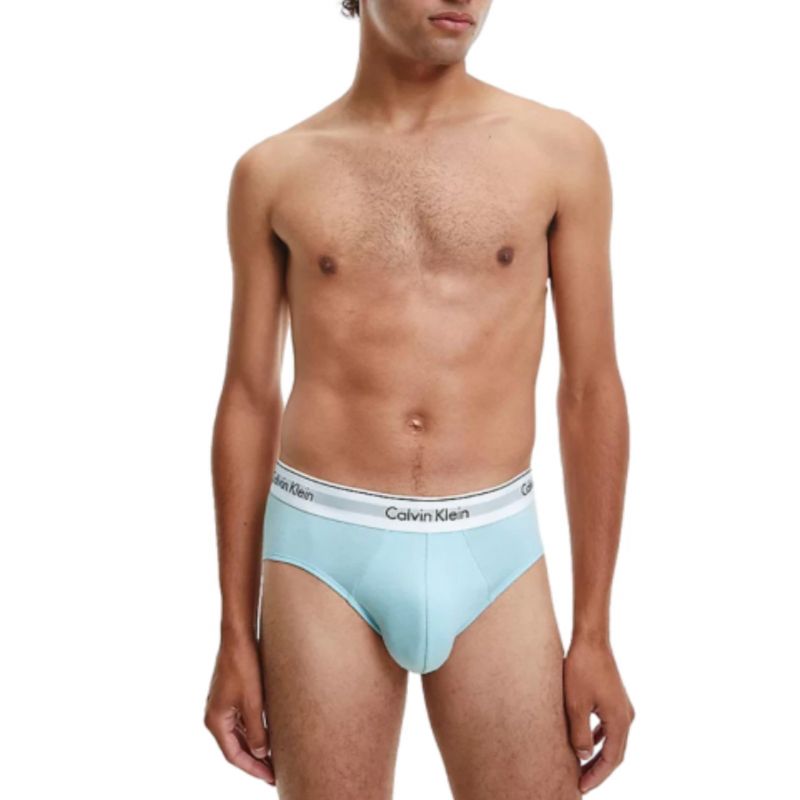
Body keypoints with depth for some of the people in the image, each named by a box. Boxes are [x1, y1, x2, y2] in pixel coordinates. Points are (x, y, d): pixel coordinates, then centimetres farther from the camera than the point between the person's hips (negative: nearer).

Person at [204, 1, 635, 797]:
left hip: (493, 556, 1)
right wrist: (235, 634, 4)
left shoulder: (561, 150, 1)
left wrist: (594, 631, 1)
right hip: (323, 551, 0)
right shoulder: (272, 172, 3)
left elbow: (591, 393, 2)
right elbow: (248, 400, 6)